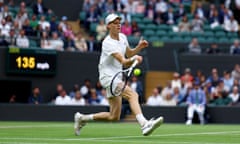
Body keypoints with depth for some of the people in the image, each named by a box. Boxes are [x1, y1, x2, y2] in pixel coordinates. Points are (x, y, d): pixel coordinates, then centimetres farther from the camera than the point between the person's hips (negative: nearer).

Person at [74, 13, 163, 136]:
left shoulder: (122, 37, 8)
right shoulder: (108, 43, -18)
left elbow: (129, 54, 23)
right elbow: (124, 62, -26)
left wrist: (139, 47, 4)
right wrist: (134, 59, -45)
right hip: (108, 76, -9)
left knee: (114, 116, 9)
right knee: (132, 94, -33)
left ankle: (82, 118, 25)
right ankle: (144, 124, -48)